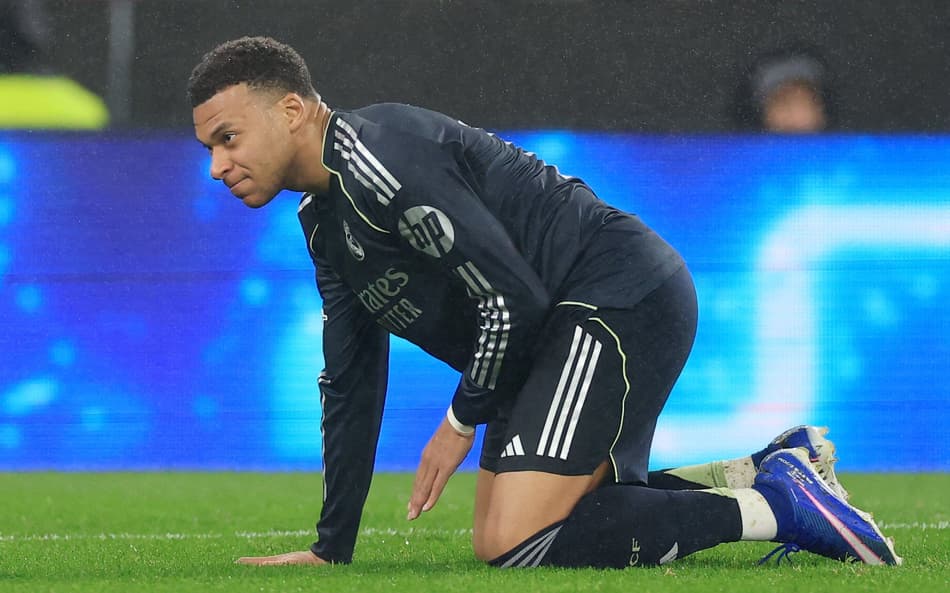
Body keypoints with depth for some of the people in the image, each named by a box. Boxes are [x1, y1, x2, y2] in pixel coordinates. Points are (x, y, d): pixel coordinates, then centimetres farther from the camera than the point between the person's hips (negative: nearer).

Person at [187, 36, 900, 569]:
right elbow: (350, 384, 21)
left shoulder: (379, 154, -18)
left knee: (513, 542, -20)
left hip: (620, 299, -11)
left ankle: (775, 506, -13)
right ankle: (767, 473, 14)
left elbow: (512, 299, -20)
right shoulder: (324, 218, 15)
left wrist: (463, 419, -6)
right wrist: (331, 547, 18)